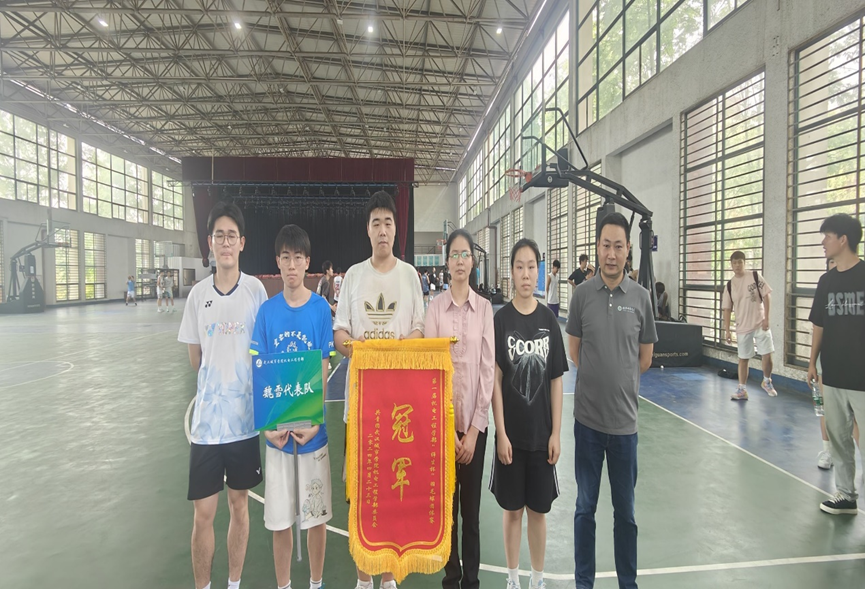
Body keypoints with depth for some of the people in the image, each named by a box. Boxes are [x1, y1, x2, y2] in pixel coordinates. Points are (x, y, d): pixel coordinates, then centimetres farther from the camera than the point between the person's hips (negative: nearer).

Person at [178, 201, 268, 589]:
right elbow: (195, 360, 9)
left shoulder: (256, 289, -3)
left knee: (239, 503, 14)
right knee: (203, 512, 6)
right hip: (207, 418, 1)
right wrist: (219, 377, 4)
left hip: (245, 416, -1)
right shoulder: (198, 293, 2)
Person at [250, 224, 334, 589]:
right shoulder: (267, 311, 0)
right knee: (279, 519, 12)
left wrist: (314, 422, -15)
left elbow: (323, 371, -5)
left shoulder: (321, 308, -5)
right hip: (277, 431, 1)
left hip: (312, 428, -1)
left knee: (317, 516, 10)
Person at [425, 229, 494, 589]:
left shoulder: (484, 307, 0)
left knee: (471, 506, 10)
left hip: (475, 421, 1)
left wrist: (474, 428, -5)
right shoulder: (435, 307, -3)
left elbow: (487, 369, -2)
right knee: (446, 504, 10)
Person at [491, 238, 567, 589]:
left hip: (541, 432, 2)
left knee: (538, 509, 13)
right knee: (512, 508, 11)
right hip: (511, 432, -1)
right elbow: (494, 380, -7)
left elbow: (556, 381, 2)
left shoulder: (549, 320, -1)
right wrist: (501, 433, -9)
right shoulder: (501, 319, -6)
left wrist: (556, 433, -1)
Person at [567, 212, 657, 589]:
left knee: (625, 511, 13)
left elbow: (645, 357, 9)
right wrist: (599, 380, 6)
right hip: (588, 417, 0)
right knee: (585, 507, 12)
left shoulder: (641, 297, -2)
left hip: (624, 419, 0)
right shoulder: (582, 294, -3)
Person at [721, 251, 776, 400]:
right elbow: (727, 309, 2)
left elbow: (766, 296, -3)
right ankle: (742, 390, 13)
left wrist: (766, 318, -9)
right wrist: (727, 330, -2)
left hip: (760, 324, -1)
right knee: (743, 359, 6)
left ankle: (767, 382, 26)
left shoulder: (755, 276, -4)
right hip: (742, 328, 1)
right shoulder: (730, 285, 0)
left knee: (767, 356, -1)